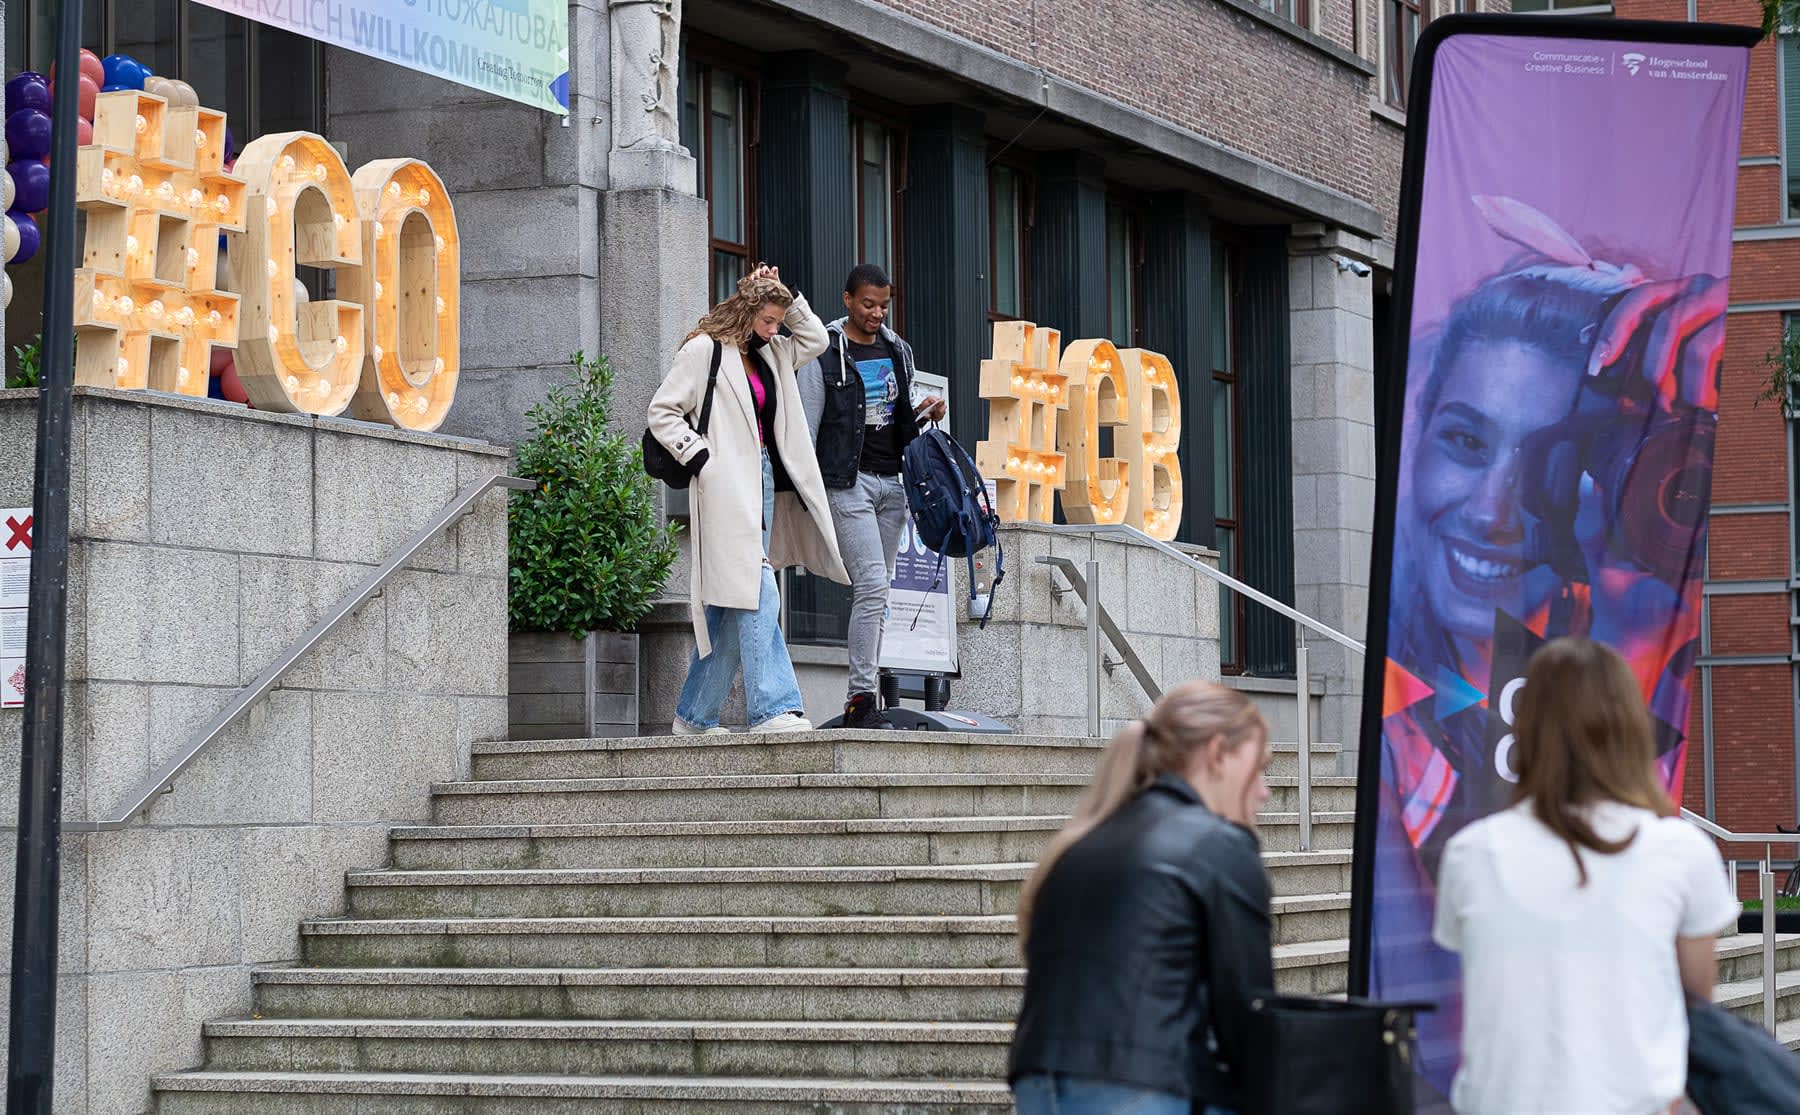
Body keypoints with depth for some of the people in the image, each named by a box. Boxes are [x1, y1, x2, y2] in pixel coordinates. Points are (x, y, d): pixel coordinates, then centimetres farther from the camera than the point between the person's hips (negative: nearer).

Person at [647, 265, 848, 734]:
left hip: (765, 481, 8)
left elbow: (815, 338, 28)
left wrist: (786, 297, 15)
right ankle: (772, 708, -21)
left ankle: (695, 714, 14)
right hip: (727, 486, -8)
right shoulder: (705, 350, -3)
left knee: (734, 606, 7)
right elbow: (662, 410, -3)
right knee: (758, 596, -17)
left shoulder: (770, 355, 19)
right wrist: (697, 455, -11)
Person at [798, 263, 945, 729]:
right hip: (848, 481, -6)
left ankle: (863, 694, 10)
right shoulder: (824, 354, -5)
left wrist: (925, 407, 5)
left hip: (892, 481, 7)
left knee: (877, 593, 6)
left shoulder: (898, 350, 14)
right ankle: (861, 698, -15)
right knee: (872, 584, -16)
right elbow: (805, 426, -4)